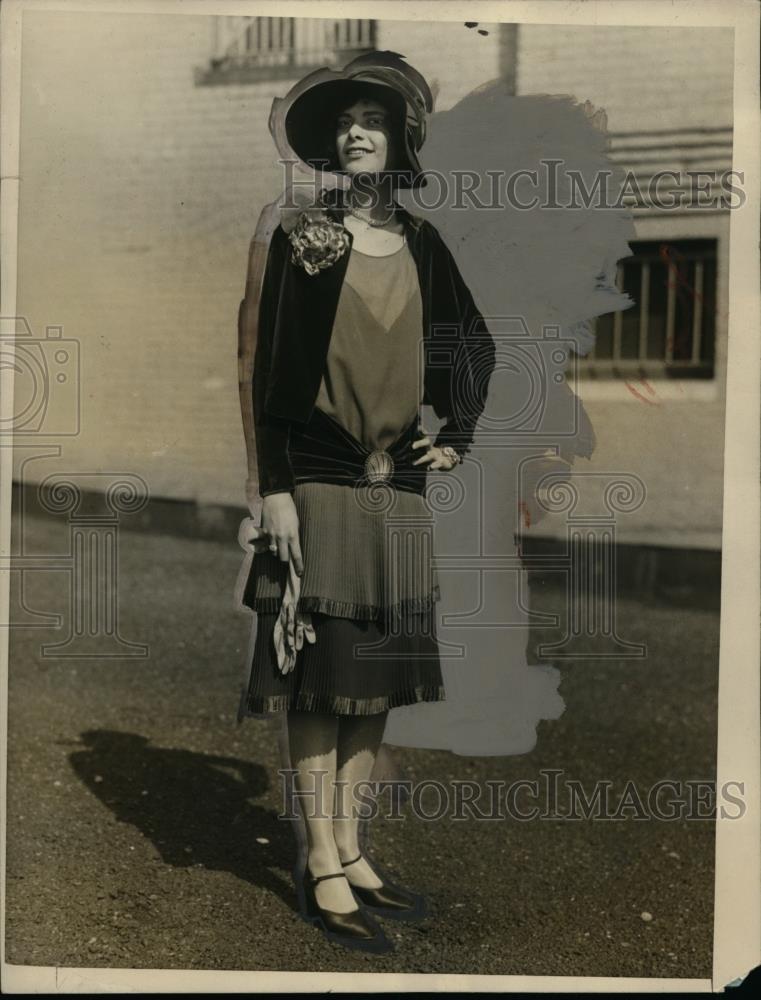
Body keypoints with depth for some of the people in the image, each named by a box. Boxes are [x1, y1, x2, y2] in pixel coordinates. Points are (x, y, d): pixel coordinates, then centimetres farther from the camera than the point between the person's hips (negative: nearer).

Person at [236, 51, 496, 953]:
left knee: (377, 676, 8)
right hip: (318, 484, -4)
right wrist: (273, 489, -12)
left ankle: (351, 850, 21)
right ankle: (323, 869, 9)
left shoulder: (422, 246, 11)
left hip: (398, 489, 5)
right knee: (317, 675, -2)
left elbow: (475, 344, 23)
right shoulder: (298, 241, -1)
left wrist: (458, 436, 13)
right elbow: (268, 370, -5)